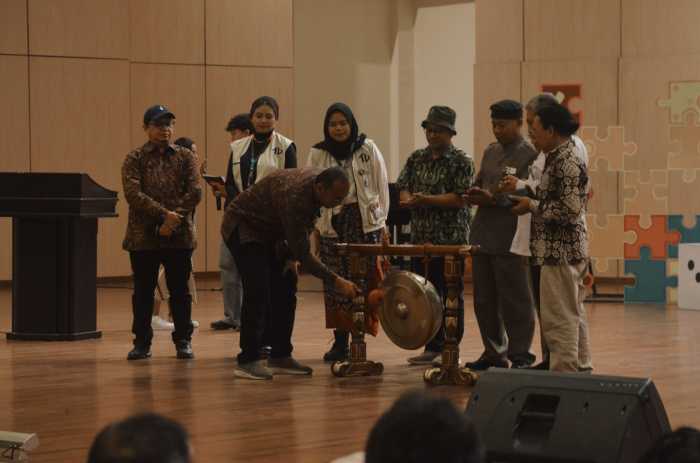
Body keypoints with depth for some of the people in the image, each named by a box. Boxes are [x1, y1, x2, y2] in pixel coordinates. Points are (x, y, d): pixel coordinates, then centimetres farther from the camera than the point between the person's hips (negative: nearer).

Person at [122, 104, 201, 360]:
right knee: (143, 291, 6)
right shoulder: (134, 159, 2)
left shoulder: (186, 157, 7)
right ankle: (142, 342, 14)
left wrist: (174, 219, -14)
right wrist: (164, 214, -20)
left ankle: (183, 341, 16)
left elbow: (195, 192, -3)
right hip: (143, 236, -1)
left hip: (179, 235, 1)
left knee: (180, 291, 7)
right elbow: (133, 194, -12)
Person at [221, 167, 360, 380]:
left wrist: (293, 256, -1)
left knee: (285, 291, 3)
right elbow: (303, 253, -34)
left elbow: (305, 226, 9)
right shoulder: (294, 196, -37)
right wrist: (336, 282, -35)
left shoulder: (320, 181, -11)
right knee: (258, 292, -19)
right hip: (243, 227, -9)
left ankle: (280, 356, 8)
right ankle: (247, 361, -16)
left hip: (270, 231, 9)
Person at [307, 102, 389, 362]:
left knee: (363, 281, -5)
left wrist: (381, 221, 2)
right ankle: (340, 341, 7)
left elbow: (381, 185, 4)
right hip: (332, 223, 2)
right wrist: (315, 224, 3)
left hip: (364, 222, -1)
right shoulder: (318, 154, 6)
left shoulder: (368, 149, 2)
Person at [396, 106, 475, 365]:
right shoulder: (416, 159, 13)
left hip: (451, 240, -5)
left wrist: (426, 200, -18)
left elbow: (460, 198, -14)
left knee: (451, 295, 0)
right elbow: (403, 190, 10)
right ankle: (433, 347, 15)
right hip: (420, 239, 6)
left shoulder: (461, 161, -5)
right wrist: (409, 200, -13)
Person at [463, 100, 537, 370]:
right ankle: (493, 352, 22)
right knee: (484, 300, 11)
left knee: (514, 301, 1)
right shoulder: (490, 152, 16)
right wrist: (475, 195, -1)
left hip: (510, 241, -7)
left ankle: (520, 356, 9)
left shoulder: (530, 155, -8)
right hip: (482, 236, 7)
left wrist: (493, 198, -22)